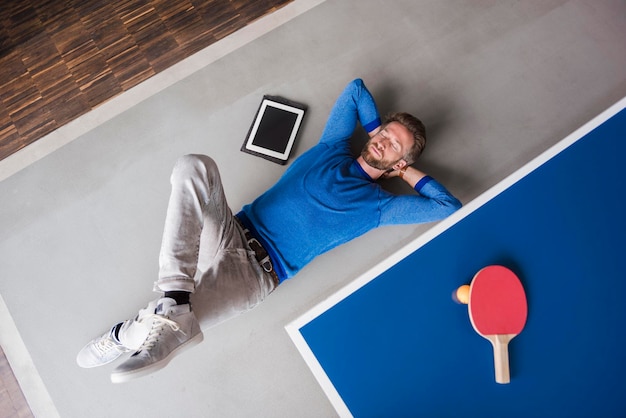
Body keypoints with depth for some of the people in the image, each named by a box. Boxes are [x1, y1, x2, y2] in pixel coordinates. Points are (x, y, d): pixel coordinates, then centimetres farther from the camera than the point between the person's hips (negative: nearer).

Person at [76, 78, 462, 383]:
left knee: (170, 327, -34)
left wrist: (410, 173, 7)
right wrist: (376, 127, 18)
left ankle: (126, 334, -1)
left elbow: (450, 208, -1)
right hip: (234, 231, 5)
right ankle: (175, 301, -36)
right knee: (194, 166, -30)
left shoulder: (378, 204, 3)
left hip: (258, 271, -5)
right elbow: (357, 88, 25)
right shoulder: (334, 147, 14)